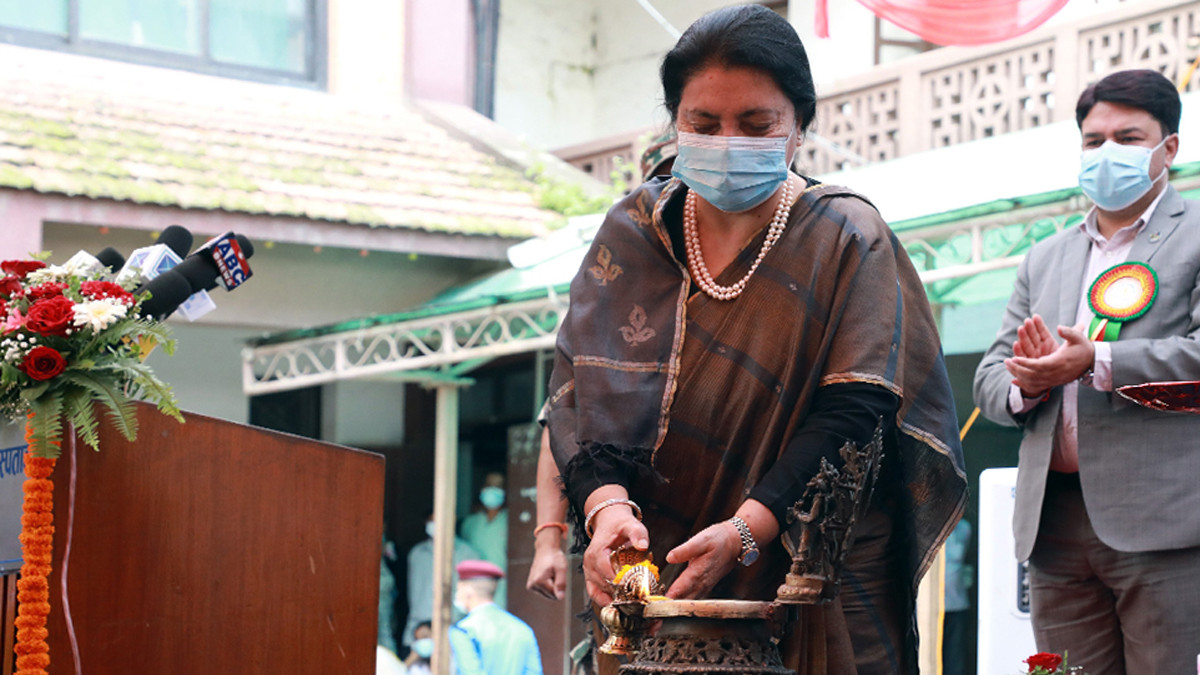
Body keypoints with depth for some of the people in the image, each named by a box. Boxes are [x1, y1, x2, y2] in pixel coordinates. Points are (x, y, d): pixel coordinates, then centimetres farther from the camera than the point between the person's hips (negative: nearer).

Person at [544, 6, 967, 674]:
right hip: (652, 580, 2)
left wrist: (745, 531, -26)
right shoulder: (634, 229, 4)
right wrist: (607, 504, -22)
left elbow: (851, 415, -14)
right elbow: (587, 387, -3)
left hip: (804, 586, -2)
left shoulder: (847, 238, -5)